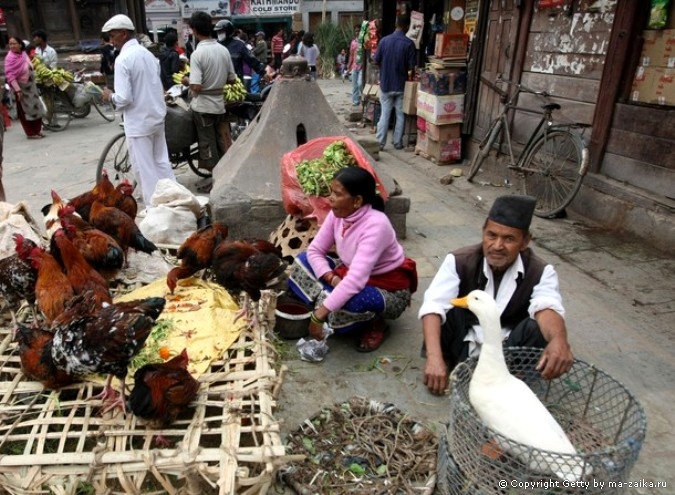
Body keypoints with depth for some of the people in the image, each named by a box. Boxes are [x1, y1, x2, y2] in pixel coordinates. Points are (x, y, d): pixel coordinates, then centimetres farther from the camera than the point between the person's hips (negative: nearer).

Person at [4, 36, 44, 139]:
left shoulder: (24, 54, 4)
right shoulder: (10, 58, -15)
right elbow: (9, 75, -18)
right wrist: (17, 90, -24)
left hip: (30, 85, 7)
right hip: (21, 87, -7)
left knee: (36, 107, 11)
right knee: (25, 110, 0)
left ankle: (37, 130, 22)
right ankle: (30, 133, 7)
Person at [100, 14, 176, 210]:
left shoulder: (123, 59, -16)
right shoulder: (148, 54, 7)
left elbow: (124, 98, -20)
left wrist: (110, 96, -2)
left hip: (139, 121, -7)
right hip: (157, 116, 8)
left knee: (144, 167, 3)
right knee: (162, 161, 15)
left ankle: (154, 207, 10)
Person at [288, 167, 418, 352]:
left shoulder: (375, 225, -33)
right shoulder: (338, 213, -12)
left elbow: (356, 280, -40)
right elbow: (314, 250, -6)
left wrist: (319, 315, -40)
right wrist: (332, 278, -25)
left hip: (389, 290, -6)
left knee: (350, 301, -38)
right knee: (302, 261, -7)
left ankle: (376, 324, -4)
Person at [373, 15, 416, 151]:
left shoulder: (384, 40, -4)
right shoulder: (409, 43, -10)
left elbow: (376, 61, 1)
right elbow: (411, 66, -9)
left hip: (386, 84, 2)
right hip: (401, 85, -1)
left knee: (384, 114, 7)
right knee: (400, 115, 10)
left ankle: (380, 142, 5)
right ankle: (398, 142, 14)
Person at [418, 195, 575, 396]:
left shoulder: (540, 272, -13)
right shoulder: (459, 261, -15)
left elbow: (547, 307, -33)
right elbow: (433, 306, -27)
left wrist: (559, 340, -57)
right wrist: (434, 358, -41)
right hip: (464, 344, 0)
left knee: (537, 328, -29)